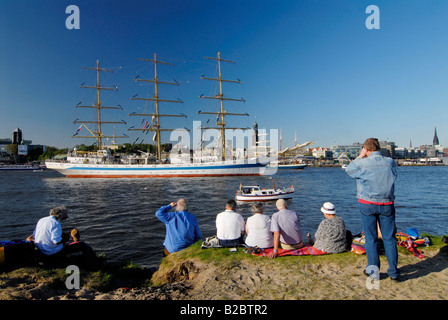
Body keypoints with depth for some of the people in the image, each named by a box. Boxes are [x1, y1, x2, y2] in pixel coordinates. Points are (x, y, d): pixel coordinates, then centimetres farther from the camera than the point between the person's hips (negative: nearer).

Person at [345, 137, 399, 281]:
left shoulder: (363, 163, -10)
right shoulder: (390, 162, 0)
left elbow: (349, 169, 7)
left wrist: (360, 157, 10)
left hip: (368, 204, -3)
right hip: (387, 204, 3)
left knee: (371, 238, 7)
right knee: (389, 238, 10)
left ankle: (373, 270, 14)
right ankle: (393, 272, 18)